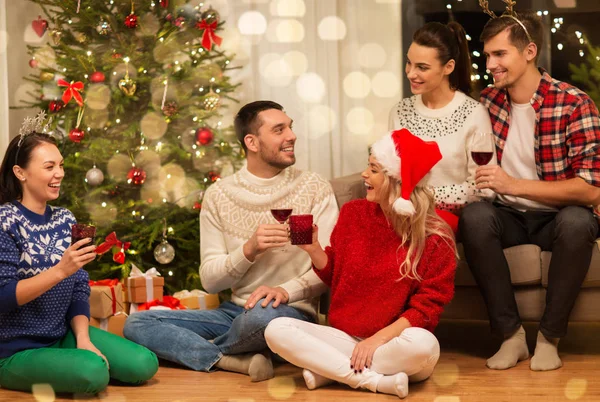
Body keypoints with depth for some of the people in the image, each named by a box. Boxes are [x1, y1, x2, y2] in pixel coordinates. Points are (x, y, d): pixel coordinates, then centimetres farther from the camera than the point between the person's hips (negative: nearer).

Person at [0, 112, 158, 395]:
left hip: (62, 337, 6)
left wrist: (83, 338, -10)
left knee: (144, 364, -8)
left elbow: (79, 289, 6)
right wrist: (61, 270, -30)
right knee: (93, 372, -29)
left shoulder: (66, 220, 6)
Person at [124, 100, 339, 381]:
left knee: (263, 314, -40)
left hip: (293, 312, -3)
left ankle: (204, 351, -7)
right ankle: (240, 361, -21)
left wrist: (287, 290, -25)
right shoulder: (219, 195, 4)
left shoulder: (314, 188, -1)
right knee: (137, 323, -10)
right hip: (235, 312, 4)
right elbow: (210, 280, 1)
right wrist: (248, 250, -18)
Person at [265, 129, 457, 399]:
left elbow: (429, 305, -9)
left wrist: (380, 338, -20)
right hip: (345, 337, 4)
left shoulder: (434, 237, -8)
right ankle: (375, 381, -26)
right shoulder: (353, 212, 4)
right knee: (277, 329, -20)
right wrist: (313, 249, -6)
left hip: (393, 344, -4)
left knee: (423, 345, -39)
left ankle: (327, 369, -21)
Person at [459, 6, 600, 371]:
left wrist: (514, 185, -25)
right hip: (510, 216, 3)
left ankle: (550, 337, -19)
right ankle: (511, 334, -20)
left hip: (558, 215, -3)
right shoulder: (487, 102, 1)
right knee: (475, 216, -30)